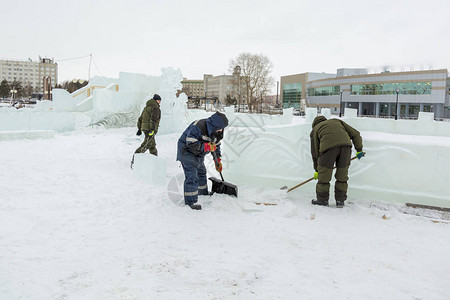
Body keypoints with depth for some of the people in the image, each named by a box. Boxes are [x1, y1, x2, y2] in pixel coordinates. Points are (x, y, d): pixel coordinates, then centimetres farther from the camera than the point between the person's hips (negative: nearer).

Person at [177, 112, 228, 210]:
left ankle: (203, 194, 43)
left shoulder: (216, 131, -3)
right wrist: (206, 146, -38)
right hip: (187, 151, -9)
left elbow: (216, 145, 9)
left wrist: (218, 160, 7)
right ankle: (190, 201, -11)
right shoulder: (198, 127, -31)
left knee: (201, 172, 23)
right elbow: (190, 143, -32)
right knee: (192, 176, -17)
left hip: (199, 154, 9)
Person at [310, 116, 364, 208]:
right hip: (345, 145, 3)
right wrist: (359, 150, 37)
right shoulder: (337, 121, 36)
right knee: (342, 176, 17)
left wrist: (317, 170, 34)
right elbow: (355, 134, 28)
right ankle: (340, 200, 26)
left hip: (328, 147, -3)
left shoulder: (315, 130, 28)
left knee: (323, 176, 14)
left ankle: (322, 200, 25)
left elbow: (315, 152, 26)